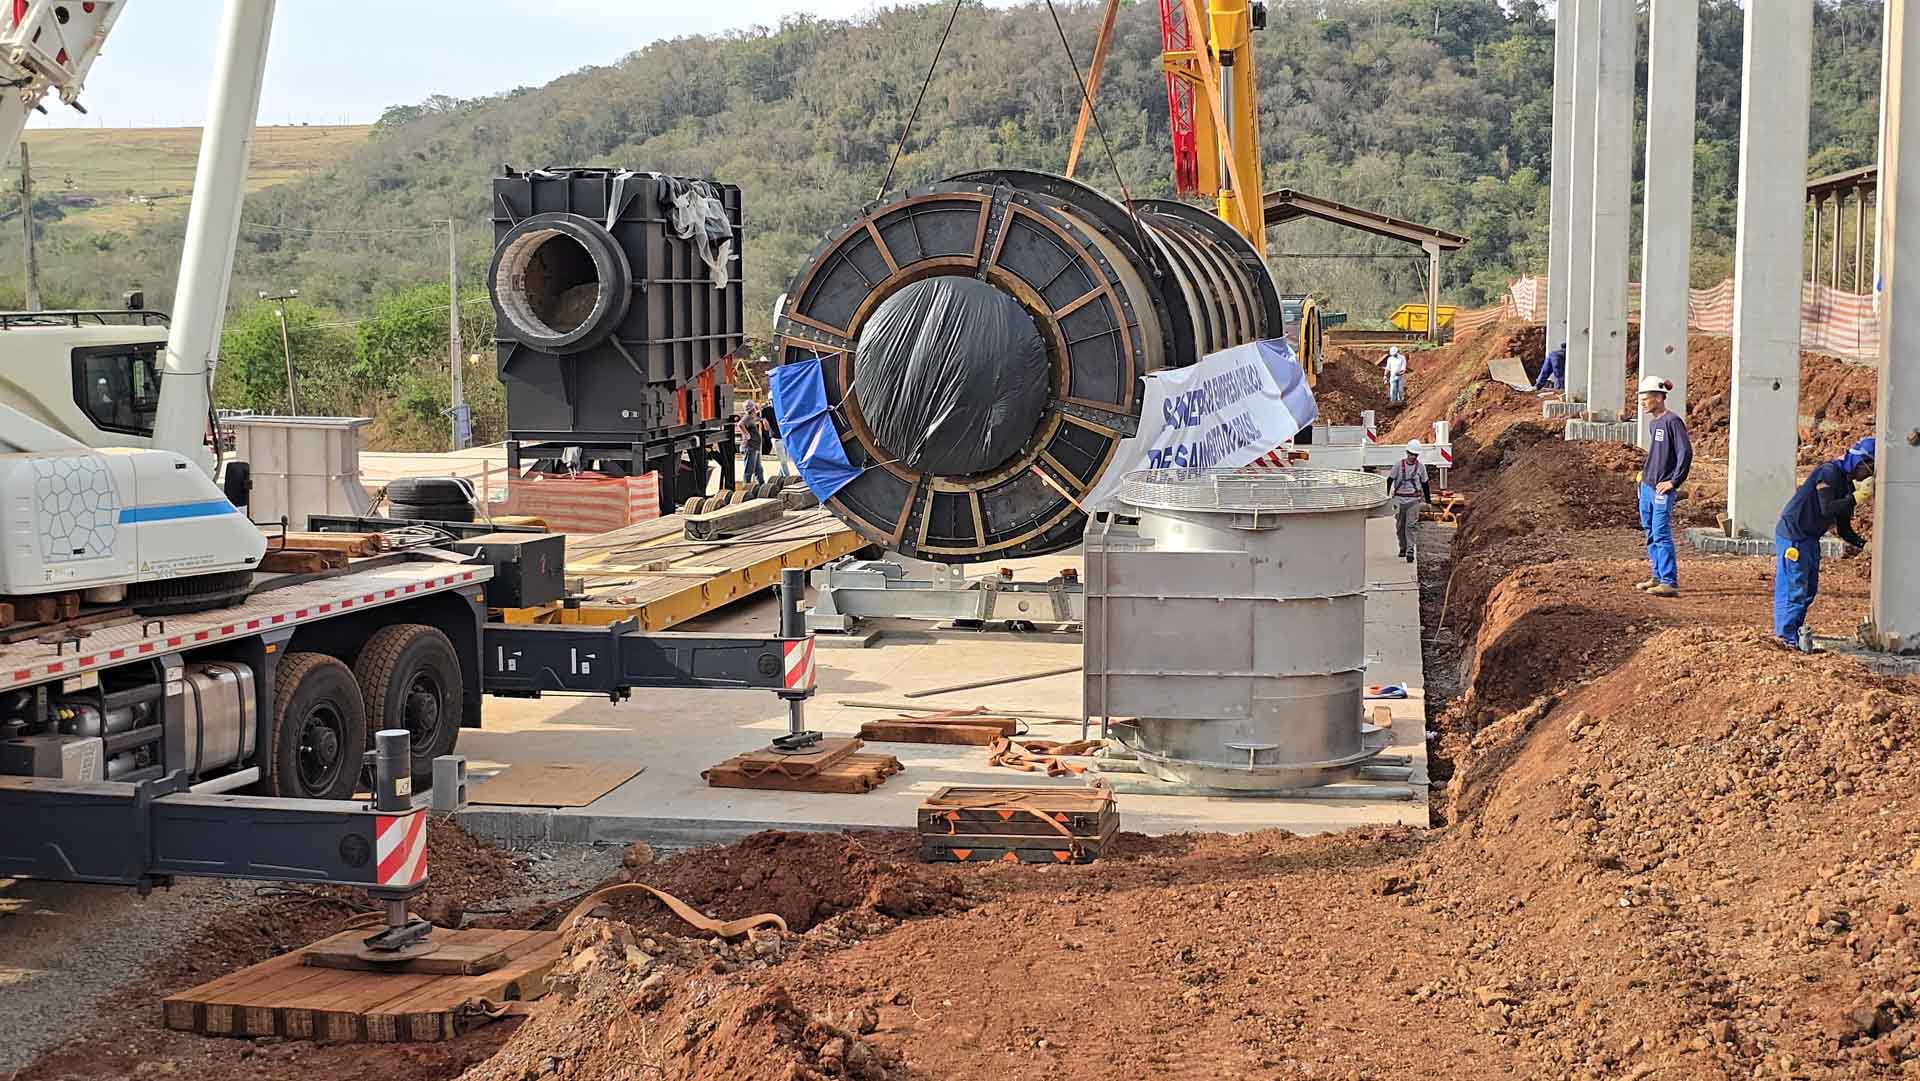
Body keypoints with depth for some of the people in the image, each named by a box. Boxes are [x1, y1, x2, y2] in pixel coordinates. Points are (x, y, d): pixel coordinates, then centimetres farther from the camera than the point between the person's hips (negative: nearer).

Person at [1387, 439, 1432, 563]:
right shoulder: (1399, 464, -1)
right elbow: (1389, 480, 4)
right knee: (1399, 526, 9)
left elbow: (1425, 484, 12)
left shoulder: (1420, 466, 2)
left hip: (1414, 500, -1)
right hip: (1399, 499, 1)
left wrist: (1428, 501, 14)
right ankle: (1403, 548, 27)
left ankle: (1410, 551, -15)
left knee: (1410, 525, -13)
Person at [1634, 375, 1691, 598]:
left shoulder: (1672, 421, -13)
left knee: (1661, 535, -11)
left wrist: (1674, 481, -16)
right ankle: (1658, 577, 22)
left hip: (1662, 489, -9)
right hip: (1646, 487, 9)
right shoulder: (1653, 423, 13)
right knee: (1651, 534, 13)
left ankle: (1670, 583, -10)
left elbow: (1686, 452, -17)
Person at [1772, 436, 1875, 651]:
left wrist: (1856, 542, -3)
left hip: (1810, 539, 10)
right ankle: (1788, 638, -6)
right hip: (1792, 535, -10)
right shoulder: (1829, 472, -16)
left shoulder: (1846, 484, 13)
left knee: (1808, 590, 13)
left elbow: (1843, 524, 14)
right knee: (1793, 589, -9)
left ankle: (1796, 633, 21)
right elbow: (1827, 508, -27)